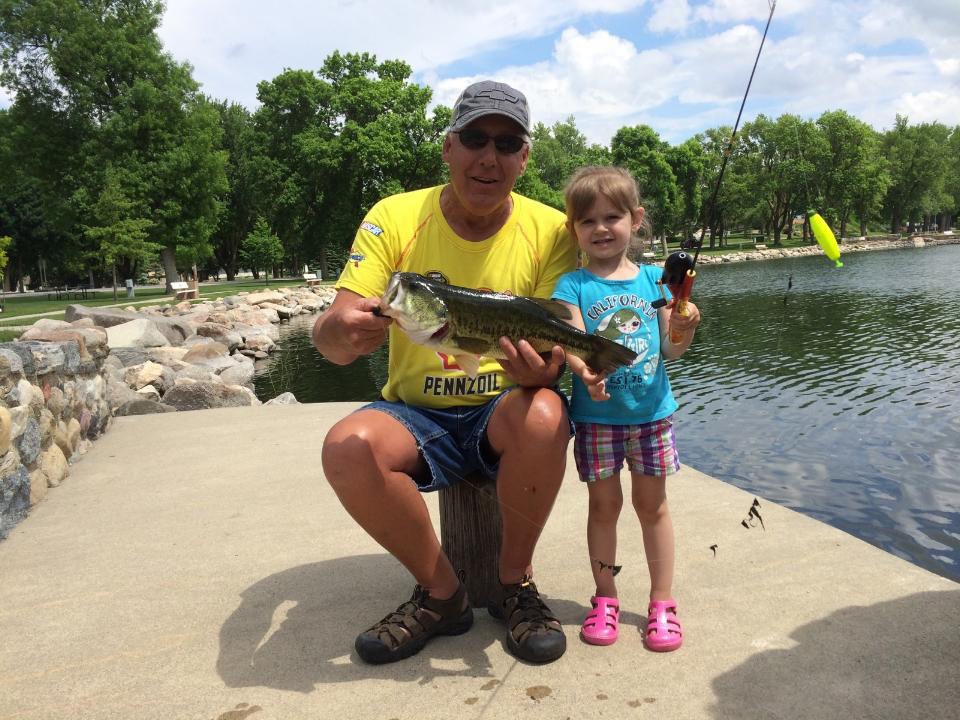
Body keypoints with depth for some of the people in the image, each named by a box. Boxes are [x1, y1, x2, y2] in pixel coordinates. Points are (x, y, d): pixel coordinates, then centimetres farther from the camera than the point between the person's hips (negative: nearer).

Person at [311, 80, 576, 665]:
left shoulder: (550, 230, -5)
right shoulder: (394, 218, -6)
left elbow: (559, 343, -8)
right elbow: (330, 340, -12)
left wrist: (542, 367, -34)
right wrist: (341, 330, -38)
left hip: (503, 410, 0)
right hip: (415, 413, 1)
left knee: (543, 418, -34)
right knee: (347, 447, -29)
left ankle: (516, 580, -6)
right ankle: (441, 594, -5)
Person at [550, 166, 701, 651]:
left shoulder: (654, 279, 4)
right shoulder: (573, 286, -4)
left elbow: (669, 349, 5)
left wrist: (682, 332, -16)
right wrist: (585, 371, -37)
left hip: (652, 412, 2)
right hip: (597, 416, -2)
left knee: (652, 504, 11)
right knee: (603, 505, 8)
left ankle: (662, 603, 24)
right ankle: (605, 598, 26)